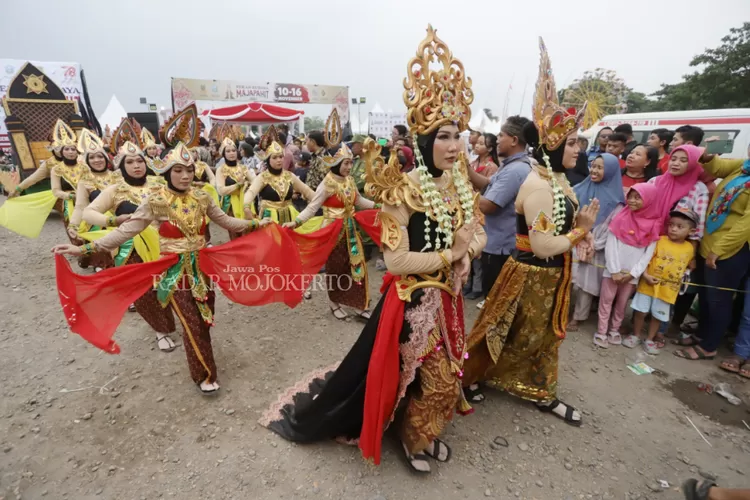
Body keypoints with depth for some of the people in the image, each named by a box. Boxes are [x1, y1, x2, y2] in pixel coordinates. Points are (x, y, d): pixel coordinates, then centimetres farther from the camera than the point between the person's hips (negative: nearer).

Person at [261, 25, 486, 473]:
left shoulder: (460, 184, 1)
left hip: (447, 298, 7)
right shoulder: (405, 189, -21)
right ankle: (413, 440, 41)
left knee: (445, 373, 22)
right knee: (413, 376, 12)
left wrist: (468, 247, -12)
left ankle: (430, 434, 49)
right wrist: (451, 254, -19)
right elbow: (395, 260, -27)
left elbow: (477, 235, 11)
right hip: (413, 302, -7)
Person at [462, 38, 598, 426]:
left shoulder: (559, 179, 6)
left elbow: (563, 225, 10)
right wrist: (582, 231, -15)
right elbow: (542, 246, -28)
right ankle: (471, 375, 32)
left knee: (544, 336, 21)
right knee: (510, 336, 9)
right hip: (531, 275, -9)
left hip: (553, 275, 9)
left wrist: (581, 225, -9)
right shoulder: (538, 185, -24)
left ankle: (543, 394, 40)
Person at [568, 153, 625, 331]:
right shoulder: (581, 189, 6)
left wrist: (594, 246, -11)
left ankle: (577, 317, 15)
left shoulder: (615, 198, -2)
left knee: (586, 283, 3)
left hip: (596, 249, -2)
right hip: (575, 243, 2)